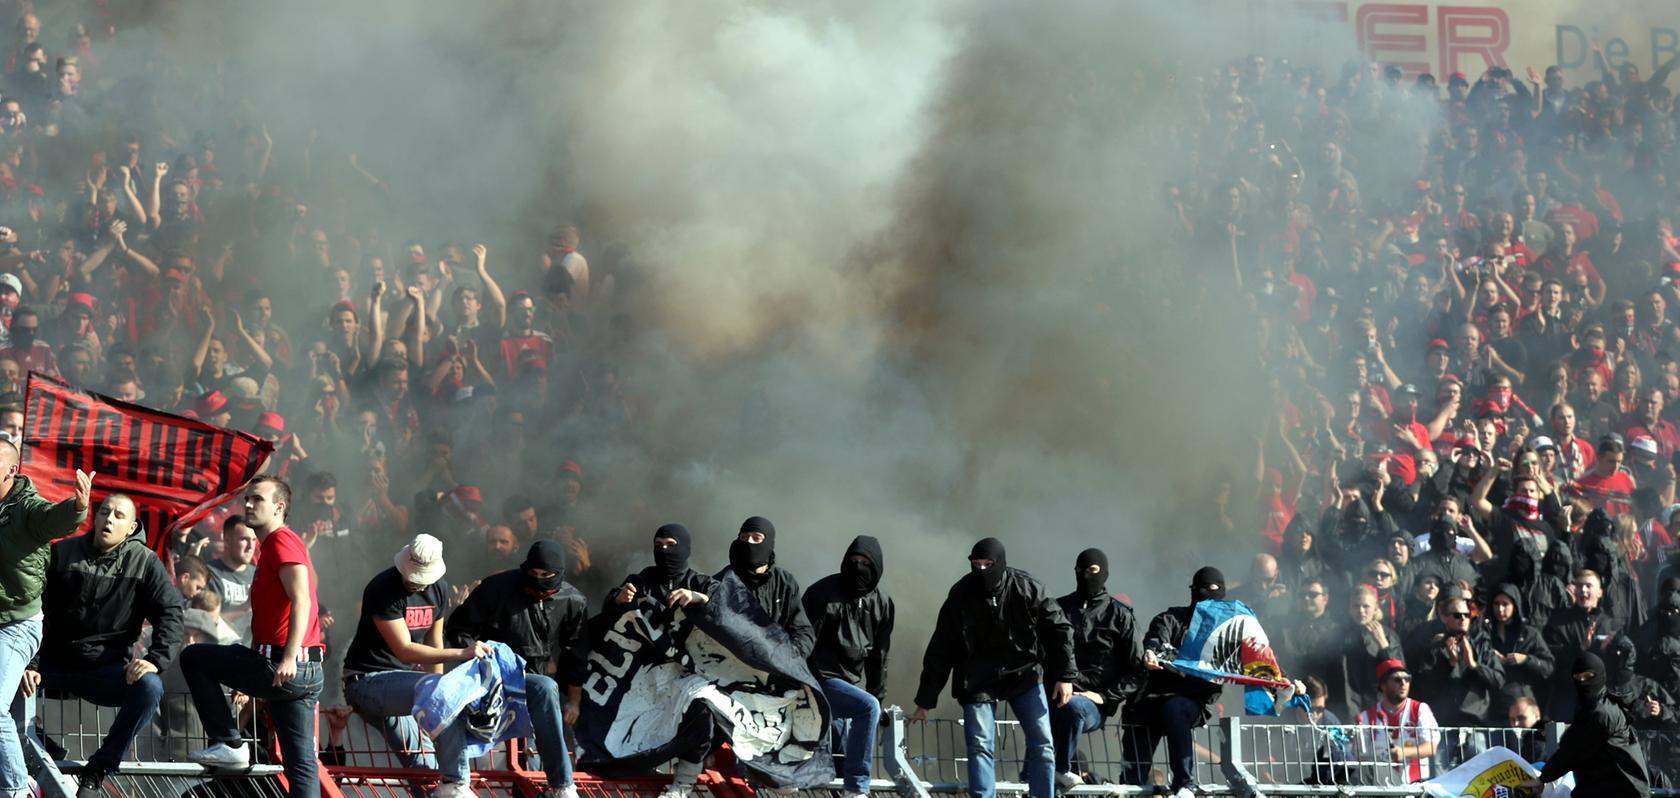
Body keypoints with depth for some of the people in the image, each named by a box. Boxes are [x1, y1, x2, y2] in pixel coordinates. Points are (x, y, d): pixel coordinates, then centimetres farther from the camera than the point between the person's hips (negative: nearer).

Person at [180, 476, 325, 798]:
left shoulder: (281, 541, -6)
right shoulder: (272, 547, 25)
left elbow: (301, 600, -20)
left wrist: (289, 658, -29)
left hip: (282, 667, -10)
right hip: (306, 673, 10)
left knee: (193, 657, 5)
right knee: (300, 763, 3)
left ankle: (228, 744, 2)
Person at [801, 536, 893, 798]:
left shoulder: (882, 604, 9)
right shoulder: (823, 592, -8)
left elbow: (879, 656, 16)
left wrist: (878, 696, 15)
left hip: (852, 684, 7)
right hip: (820, 679, -7)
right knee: (868, 708, -27)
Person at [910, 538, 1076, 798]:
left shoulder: (1027, 589, -12)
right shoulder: (960, 596, -11)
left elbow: (1059, 629, -3)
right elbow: (939, 651, -5)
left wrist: (1065, 675, -10)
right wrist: (925, 701, -3)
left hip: (1024, 674, 0)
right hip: (979, 681, 0)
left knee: (1042, 744, -3)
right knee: (980, 746, -8)